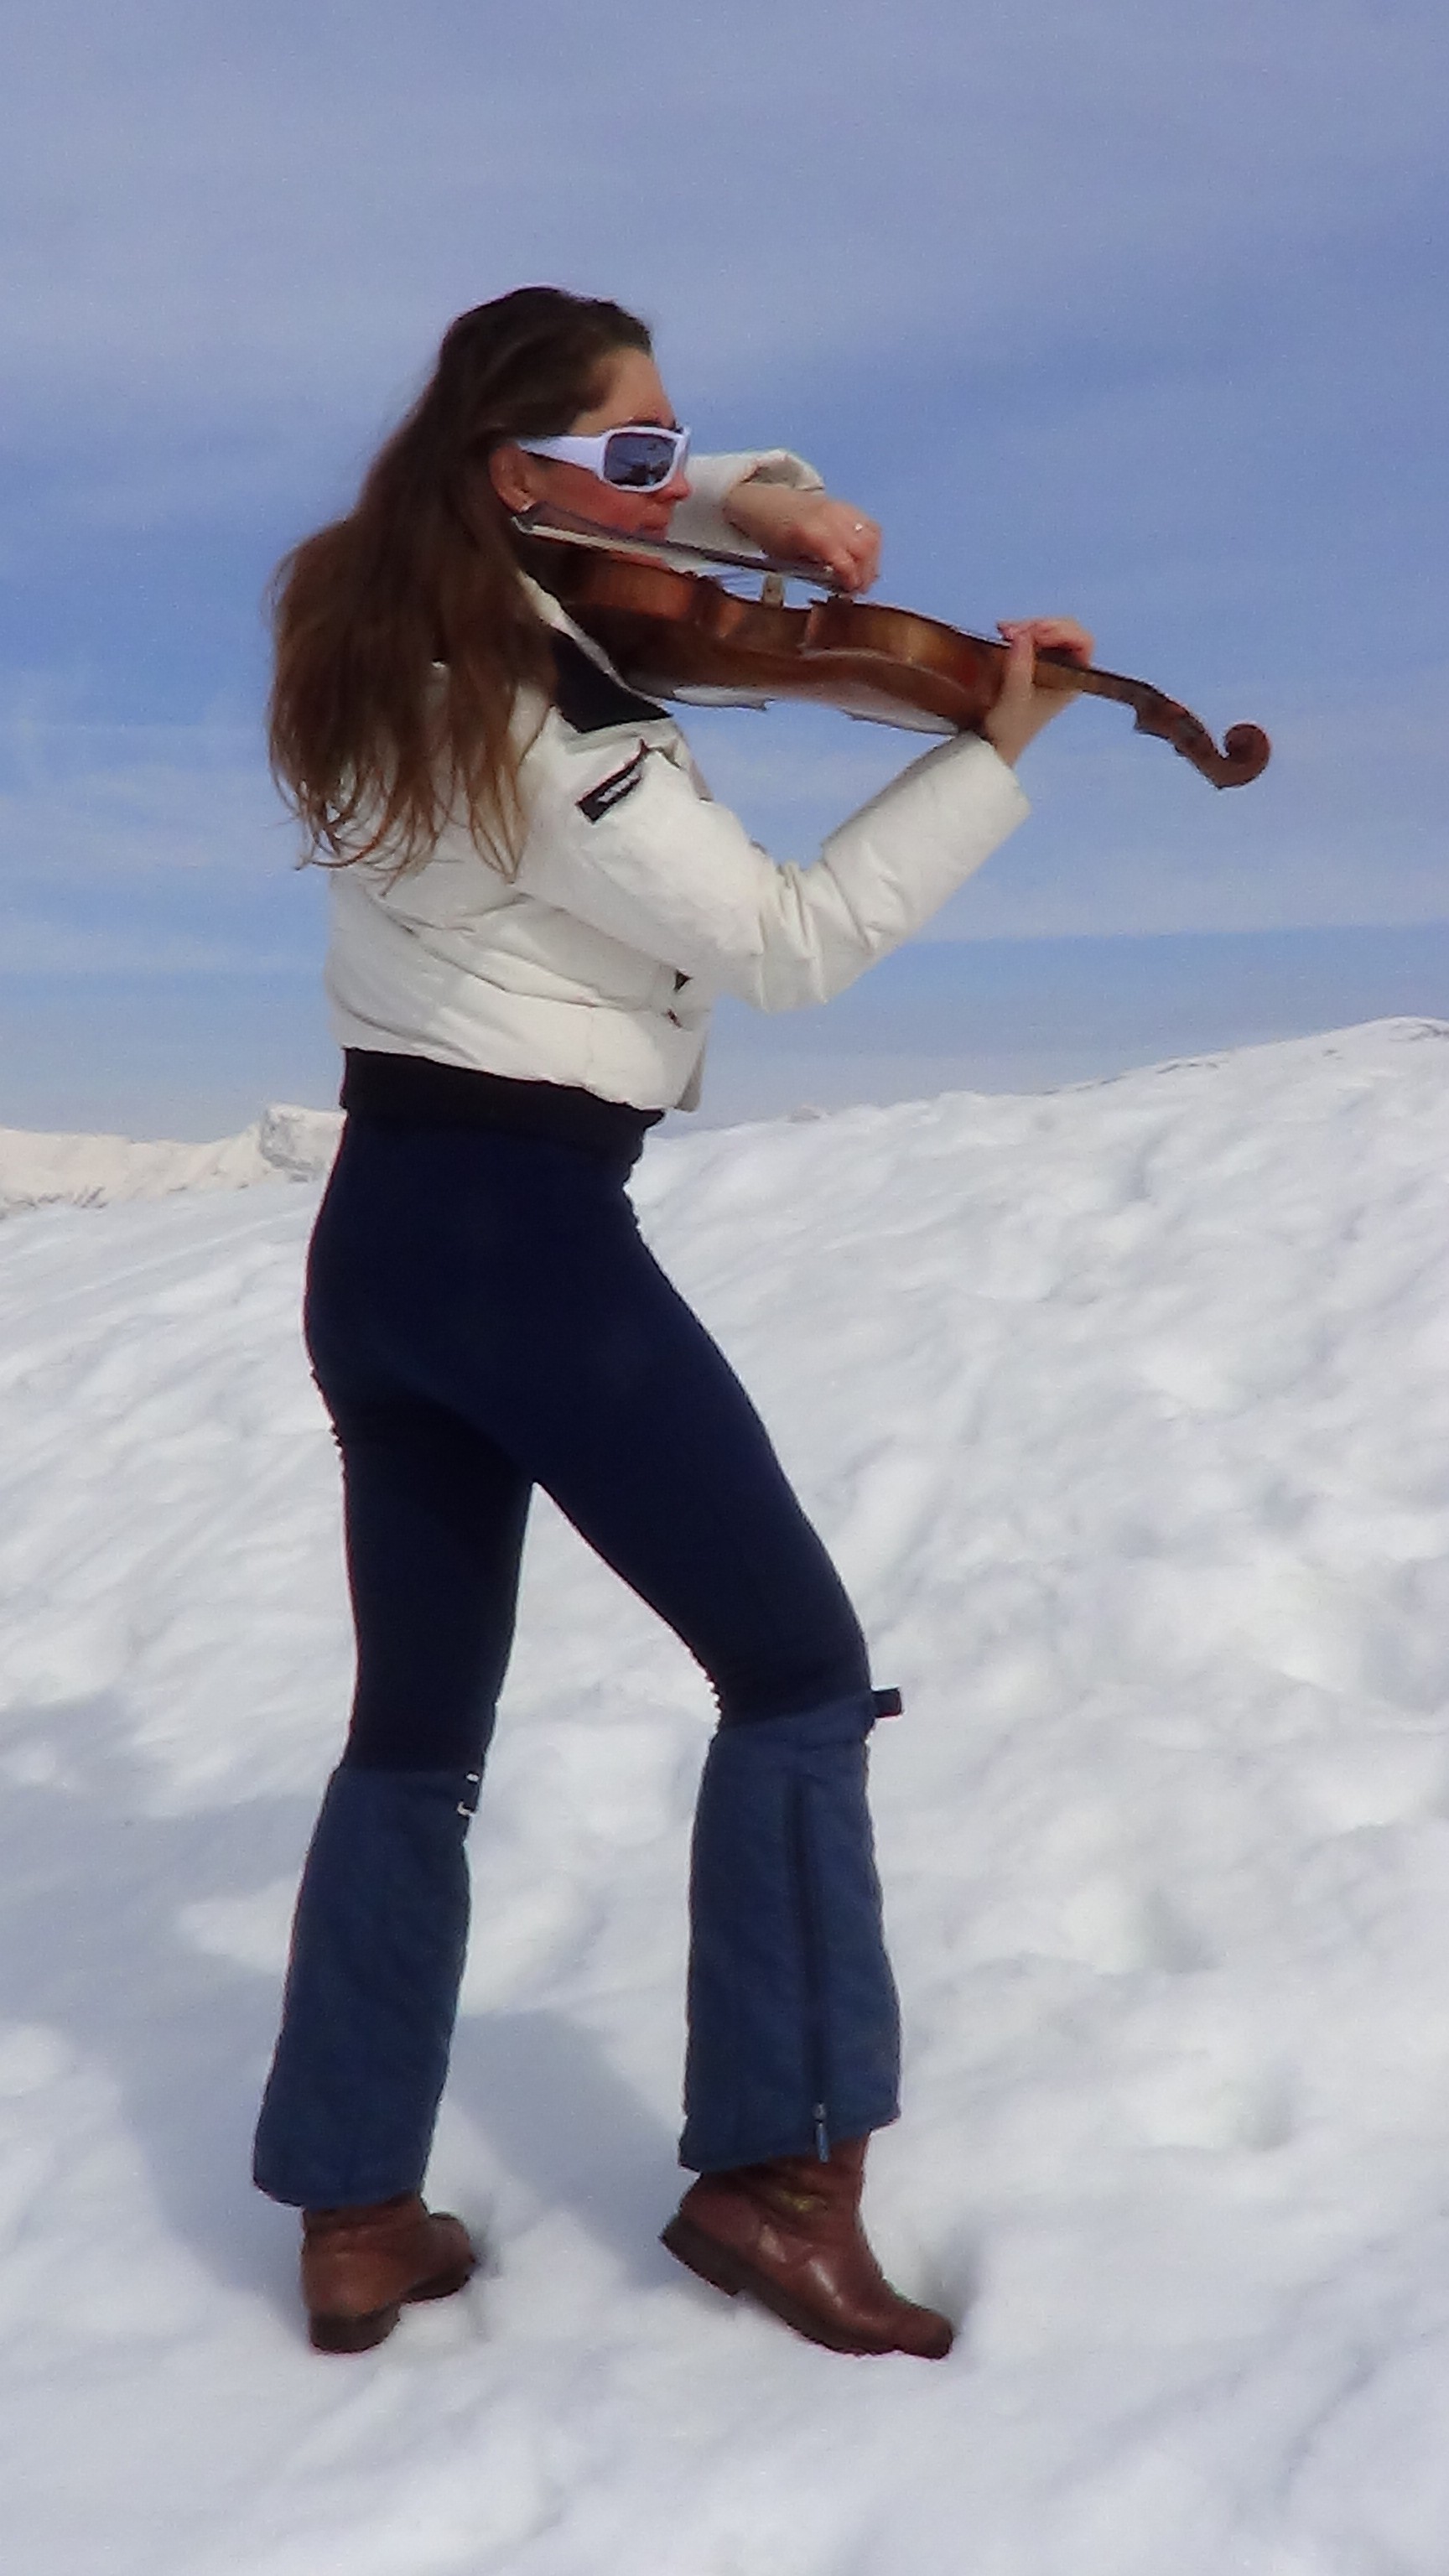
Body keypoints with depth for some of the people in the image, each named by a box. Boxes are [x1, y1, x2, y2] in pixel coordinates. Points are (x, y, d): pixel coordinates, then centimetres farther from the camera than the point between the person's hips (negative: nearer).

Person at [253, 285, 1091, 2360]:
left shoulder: (390, 626, 9)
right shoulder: (554, 730, -18)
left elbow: (602, 530, 25)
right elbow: (784, 942, -15)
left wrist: (754, 494, 4)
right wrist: (995, 756, -9)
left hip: (377, 1233, 9)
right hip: (534, 1236, -9)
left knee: (416, 1727, 15)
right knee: (797, 1668, 5)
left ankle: (355, 2215, 19)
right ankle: (769, 2173, 9)